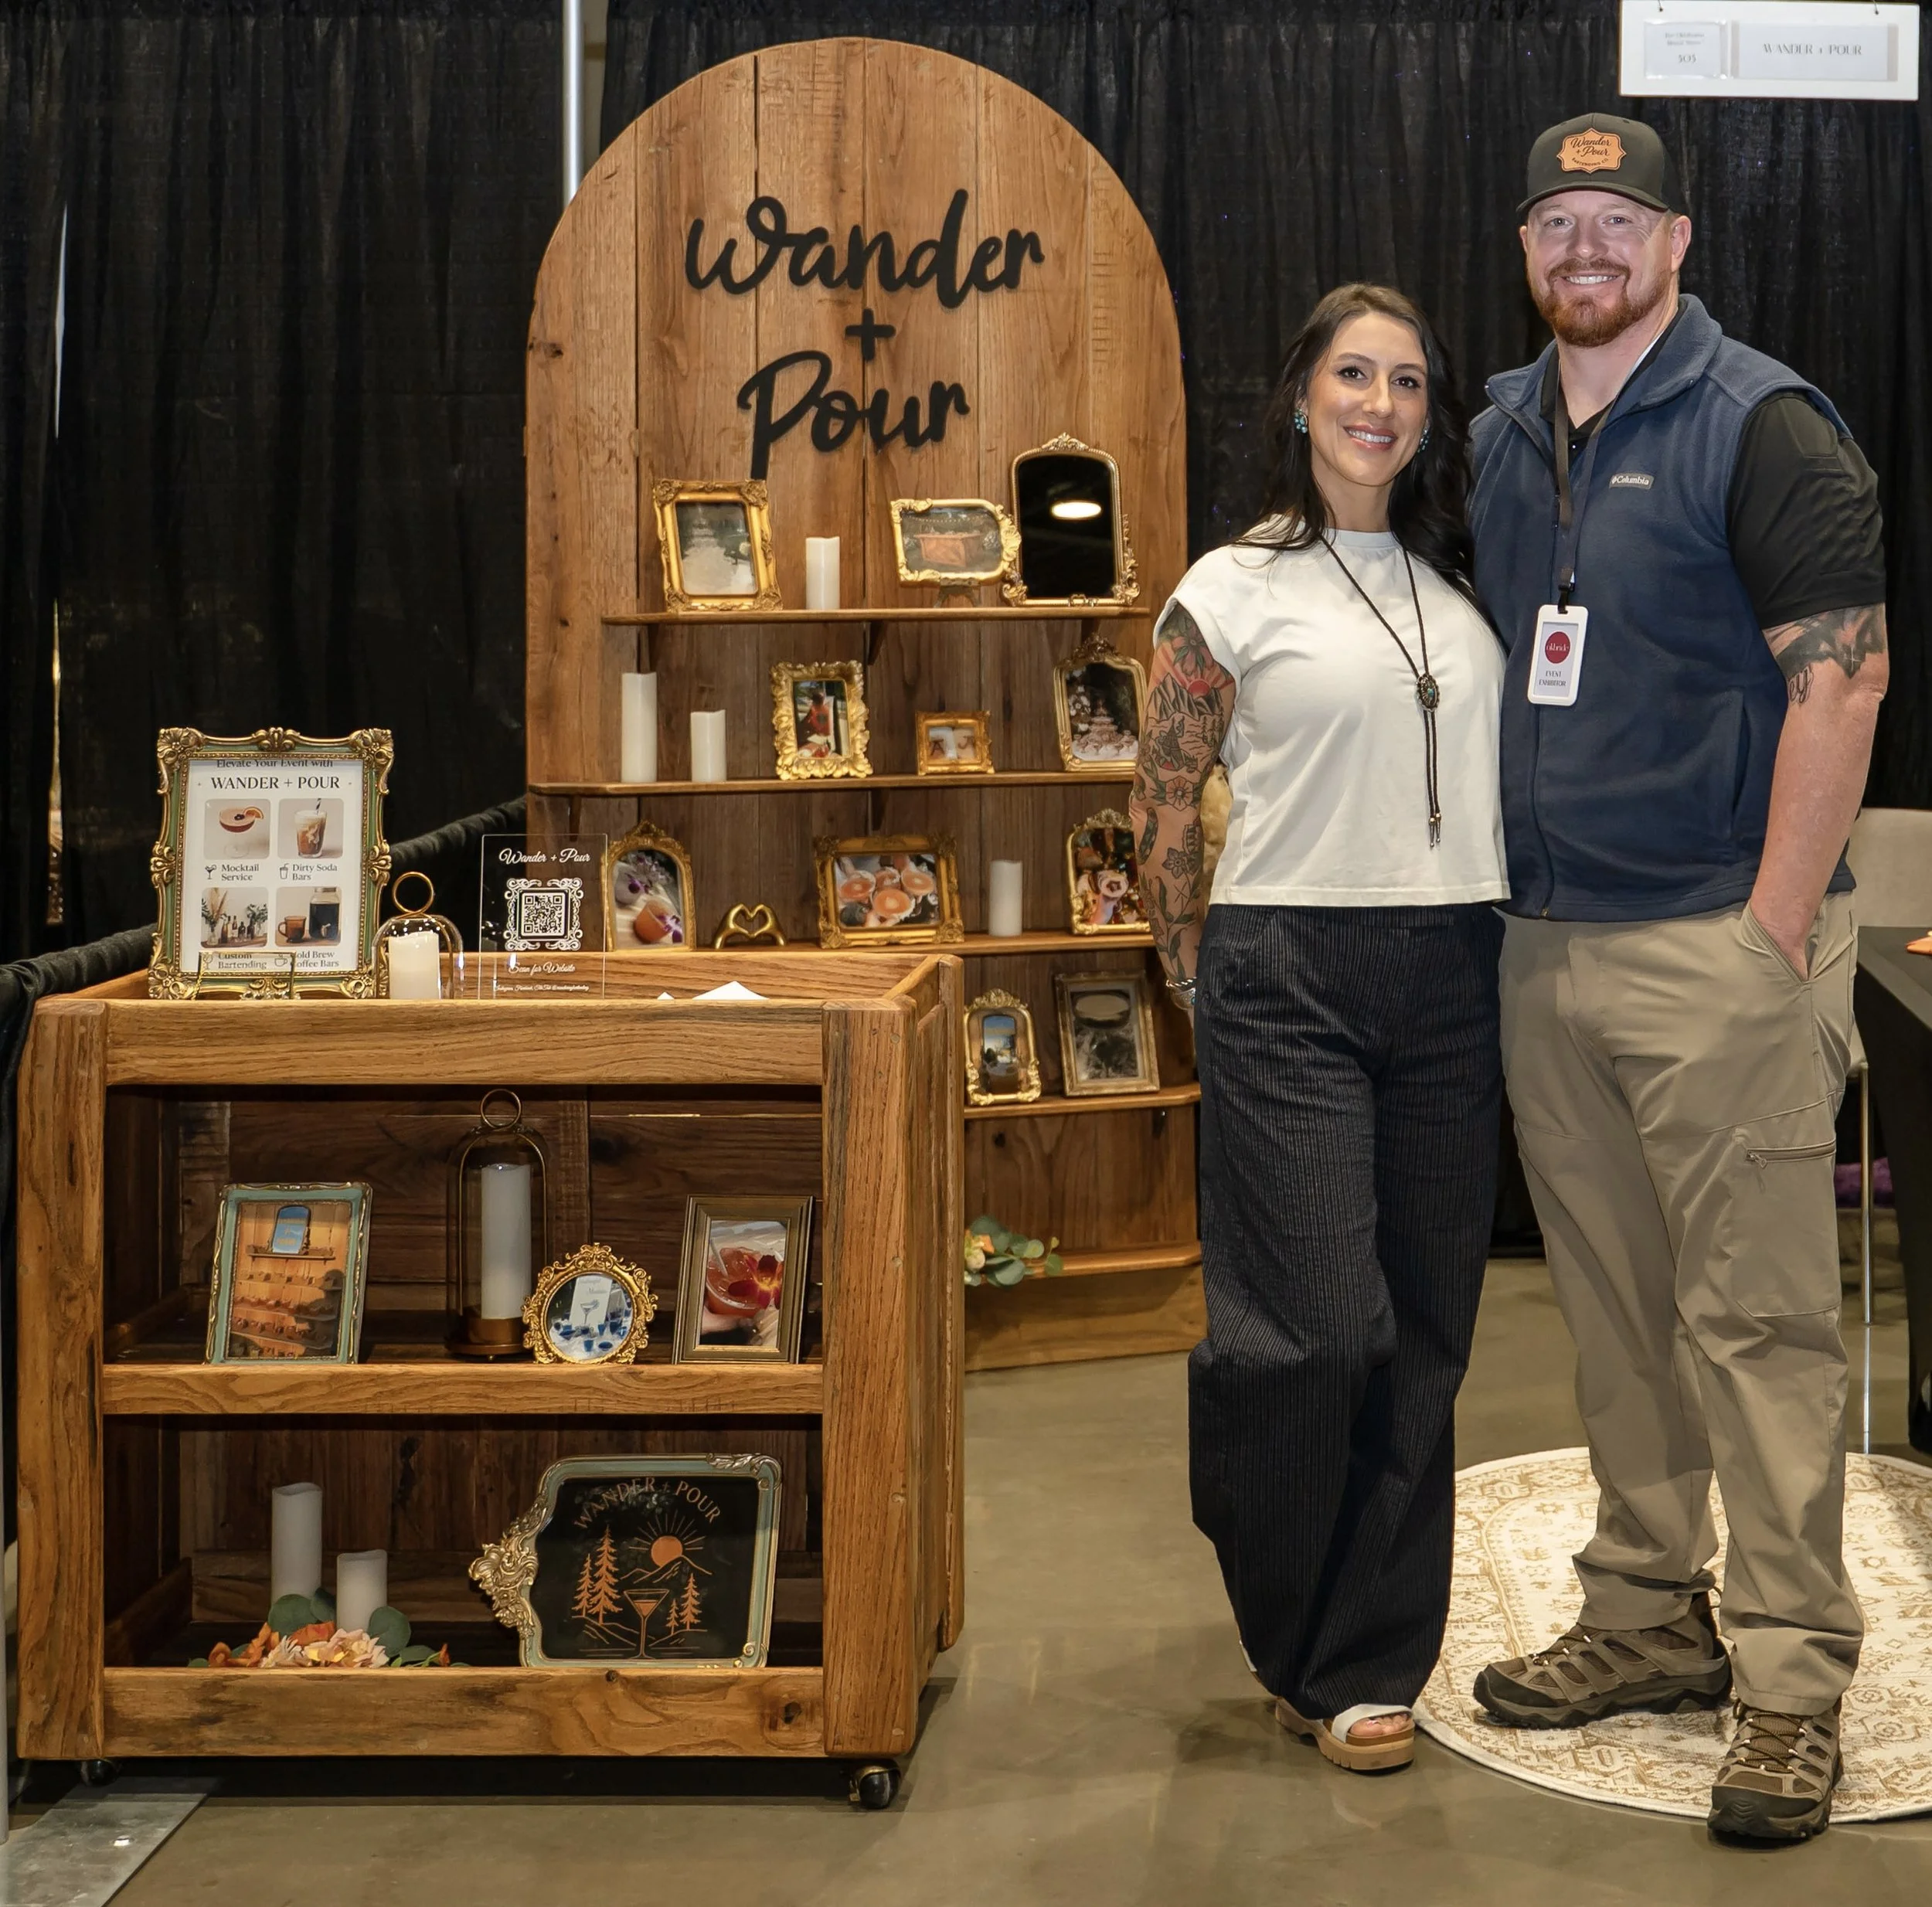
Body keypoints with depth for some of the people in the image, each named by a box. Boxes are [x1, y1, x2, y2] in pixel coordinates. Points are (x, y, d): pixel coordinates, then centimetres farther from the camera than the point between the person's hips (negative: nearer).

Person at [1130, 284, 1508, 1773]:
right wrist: (1204, 989, 0)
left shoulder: (1457, 587, 15)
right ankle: (1298, 1637, 18)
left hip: (1453, 982, 5)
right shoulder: (1234, 590, 1)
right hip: (1292, 979, -5)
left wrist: (1496, 952, 11)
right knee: (1321, 1329, -7)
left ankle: (1365, 1660, 19)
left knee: (1424, 1331, 5)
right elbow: (1165, 805, 1)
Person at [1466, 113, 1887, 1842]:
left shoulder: (1761, 428, -7)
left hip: (1718, 939, -7)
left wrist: (1779, 926, -18)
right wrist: (1495, 892, 14)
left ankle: (1793, 1671, 3)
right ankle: (1650, 1618, 25)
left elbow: (1841, 671, -13)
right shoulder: (1503, 437, 14)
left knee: (1753, 1312, -5)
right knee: (1612, 1306, 14)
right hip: (1547, 940, 7)